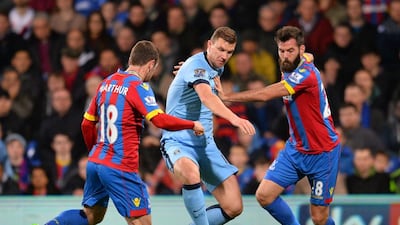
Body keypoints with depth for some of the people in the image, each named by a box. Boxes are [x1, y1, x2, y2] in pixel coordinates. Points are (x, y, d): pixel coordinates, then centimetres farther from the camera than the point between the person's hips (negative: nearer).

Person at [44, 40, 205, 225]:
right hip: (120, 167, -8)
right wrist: (192, 125, -9)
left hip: (95, 161, 8)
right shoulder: (138, 87, -10)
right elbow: (160, 119, -23)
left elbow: (87, 124, 18)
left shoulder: (107, 83, 12)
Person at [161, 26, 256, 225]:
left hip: (205, 144, 8)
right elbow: (206, 97, -39)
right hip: (178, 141, -8)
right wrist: (234, 119, -53)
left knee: (233, 208, -3)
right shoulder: (196, 65, -17)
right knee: (191, 174, -43)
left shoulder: (217, 68, 9)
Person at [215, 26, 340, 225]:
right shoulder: (289, 68, 1)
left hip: (322, 153, -8)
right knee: (264, 195, -6)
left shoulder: (306, 74, -24)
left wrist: (226, 96, -20)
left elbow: (265, 95, -26)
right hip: (295, 148, 8)